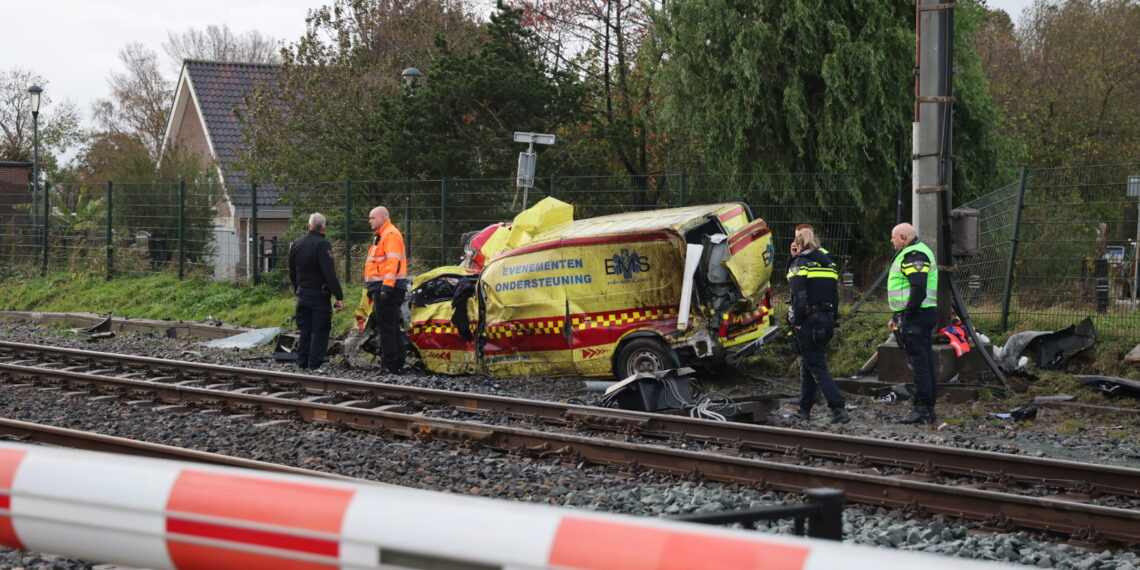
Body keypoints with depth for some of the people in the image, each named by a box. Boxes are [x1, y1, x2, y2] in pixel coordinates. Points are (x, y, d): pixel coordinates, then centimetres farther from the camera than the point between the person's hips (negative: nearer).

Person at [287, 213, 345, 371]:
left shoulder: (296, 245, 8)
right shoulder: (322, 245, -15)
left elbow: (292, 273, 18)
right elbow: (330, 274, -21)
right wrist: (339, 296, -20)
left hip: (302, 294, 6)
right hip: (319, 294, -6)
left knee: (305, 330, 14)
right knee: (320, 330, -1)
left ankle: (302, 362, 15)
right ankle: (315, 363, -5)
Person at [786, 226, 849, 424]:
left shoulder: (800, 264, -9)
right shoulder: (828, 263, 13)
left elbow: (799, 296, -18)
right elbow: (835, 295, 13)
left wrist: (796, 323, -13)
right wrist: (832, 318, 16)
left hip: (808, 321, -8)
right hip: (826, 321, 8)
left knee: (817, 367, -6)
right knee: (808, 365, 18)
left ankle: (839, 408, -16)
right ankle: (804, 409, 23)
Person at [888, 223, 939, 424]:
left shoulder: (914, 256, -14)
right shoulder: (914, 253, 21)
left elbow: (918, 289, -24)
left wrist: (907, 316, -20)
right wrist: (898, 317, 20)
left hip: (915, 316, -11)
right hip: (922, 315, 11)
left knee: (919, 363, -10)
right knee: (925, 364, 12)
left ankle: (922, 409, -10)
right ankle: (928, 409, 16)